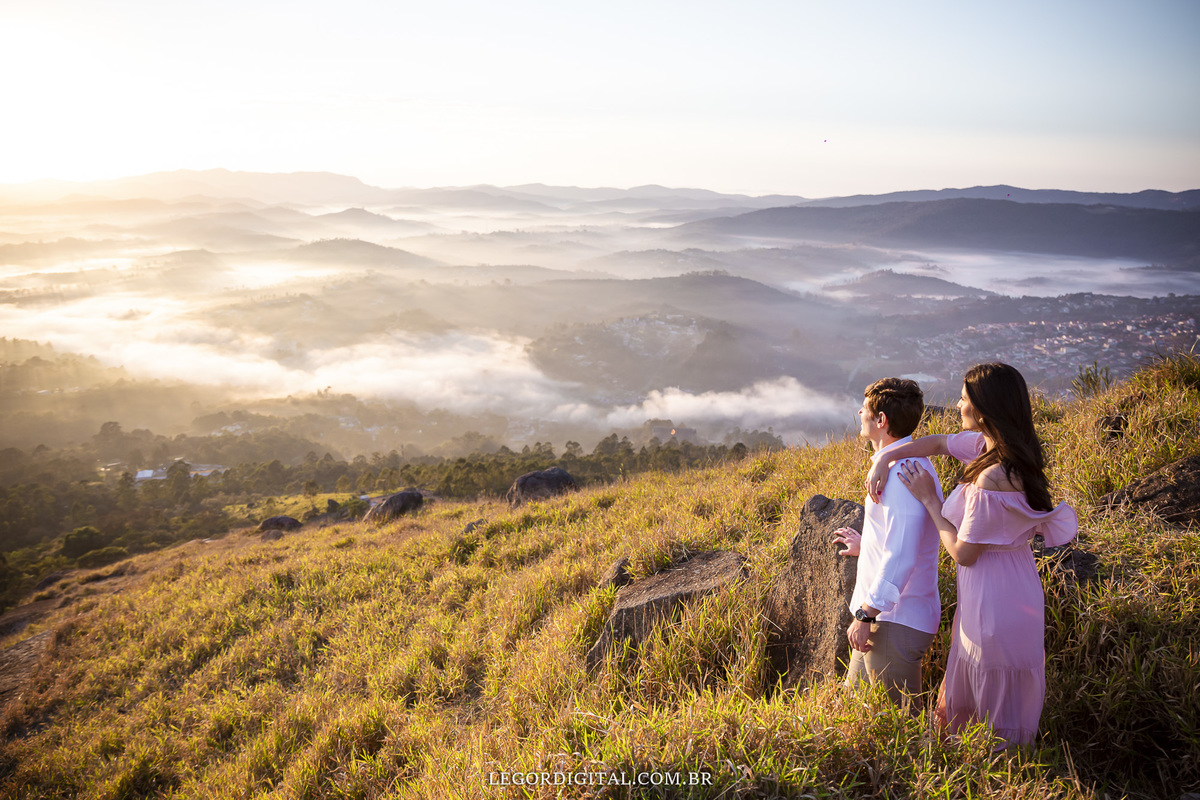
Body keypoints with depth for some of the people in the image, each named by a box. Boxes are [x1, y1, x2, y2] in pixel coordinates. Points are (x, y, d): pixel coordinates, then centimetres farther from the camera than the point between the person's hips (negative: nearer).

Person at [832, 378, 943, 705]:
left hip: (895, 622, -10)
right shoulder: (904, 463, 11)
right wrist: (865, 546, 30)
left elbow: (901, 555, -27)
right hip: (882, 615, 10)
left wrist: (866, 615, -23)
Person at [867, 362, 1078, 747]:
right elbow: (937, 443, 12)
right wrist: (883, 460, -1)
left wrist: (929, 499, -12)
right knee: (961, 700, 28)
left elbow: (963, 553, -21)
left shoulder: (992, 480, -31)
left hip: (995, 608, -9)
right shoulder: (987, 444, -5)